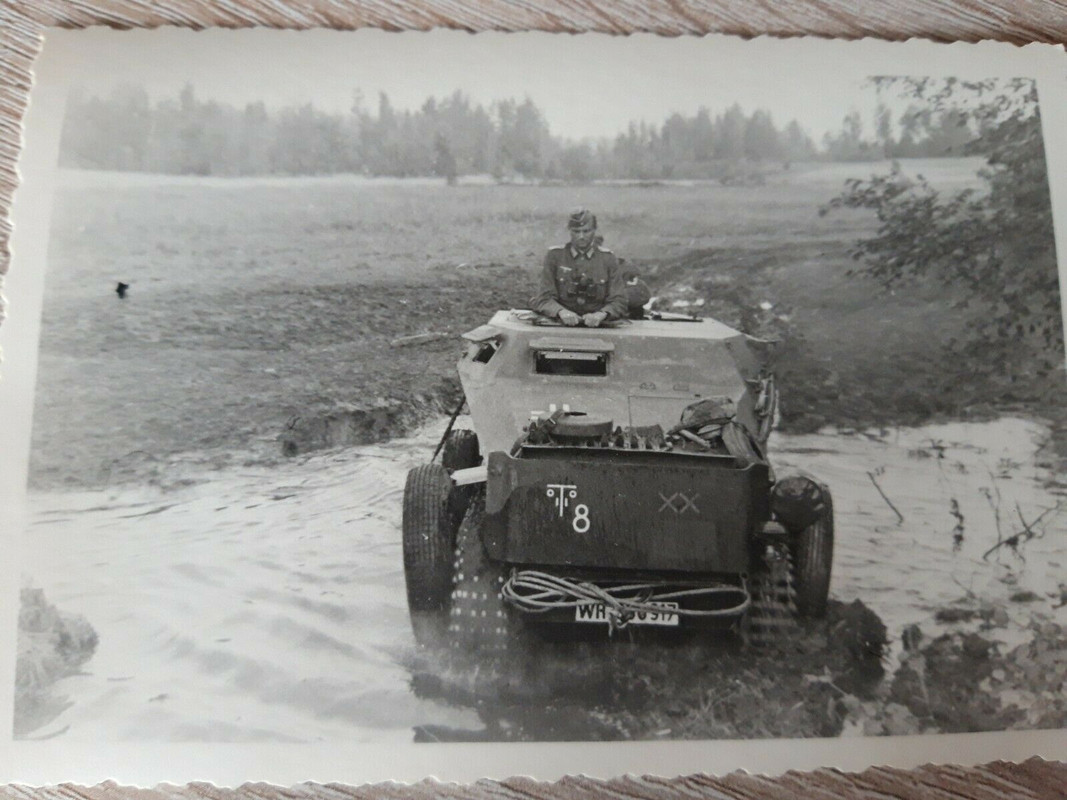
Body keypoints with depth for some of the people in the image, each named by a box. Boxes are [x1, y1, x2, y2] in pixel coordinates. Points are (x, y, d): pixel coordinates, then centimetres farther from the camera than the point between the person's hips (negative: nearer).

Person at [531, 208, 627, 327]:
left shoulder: (608, 258, 6)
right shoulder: (554, 256, 5)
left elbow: (618, 303, 2)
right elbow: (545, 299, 1)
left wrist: (601, 314, -19)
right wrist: (561, 311, -20)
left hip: (596, 326, 1)